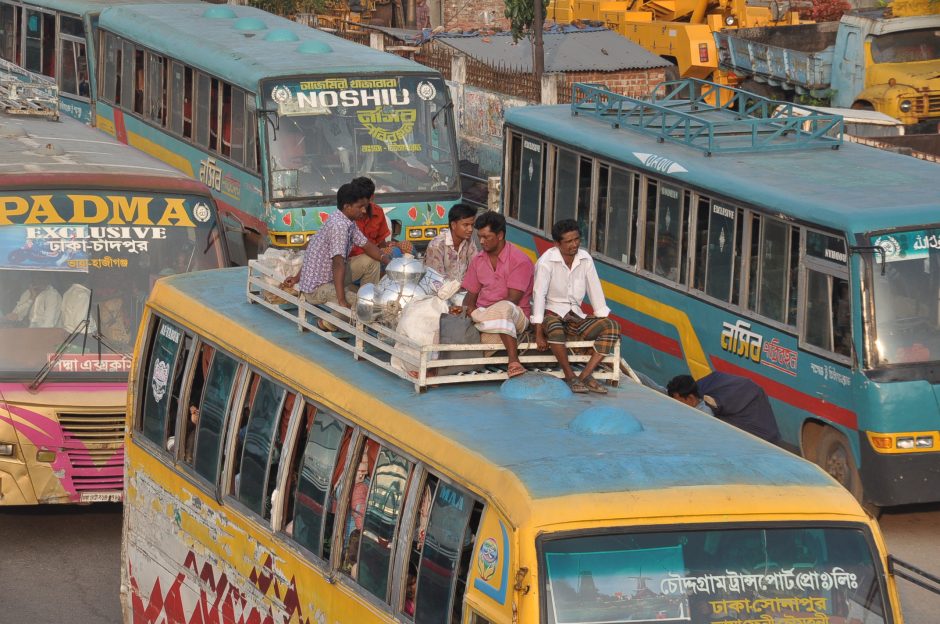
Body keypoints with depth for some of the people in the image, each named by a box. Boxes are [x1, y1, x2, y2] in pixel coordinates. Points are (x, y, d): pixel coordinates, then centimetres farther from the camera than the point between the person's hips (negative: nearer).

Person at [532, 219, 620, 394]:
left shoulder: (585, 259, 2)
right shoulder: (547, 261, -14)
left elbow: (595, 291, 5)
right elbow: (539, 294, -20)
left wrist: (604, 322, -3)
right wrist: (538, 333, -26)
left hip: (576, 316, 5)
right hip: (552, 314, -5)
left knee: (612, 327, -17)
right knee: (554, 326, -41)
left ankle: (585, 375, -24)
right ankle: (570, 376, -26)